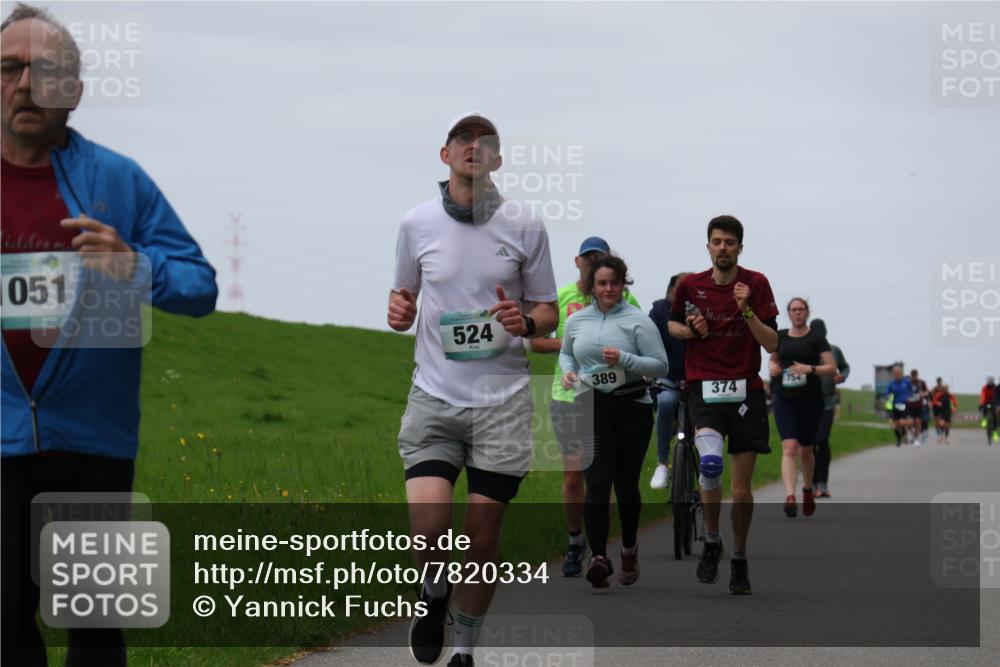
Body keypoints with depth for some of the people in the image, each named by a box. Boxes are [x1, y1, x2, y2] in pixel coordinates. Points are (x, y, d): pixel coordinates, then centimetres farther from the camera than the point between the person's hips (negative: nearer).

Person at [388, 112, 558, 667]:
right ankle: (434, 594, 16)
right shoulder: (416, 224, 3)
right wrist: (398, 312, -7)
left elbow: (548, 312, 9)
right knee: (428, 527, -17)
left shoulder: (524, 227, 2)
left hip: (501, 401, 0)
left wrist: (525, 323, -14)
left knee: (483, 539, 1)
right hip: (434, 398, 0)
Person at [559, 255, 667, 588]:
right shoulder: (576, 321, 9)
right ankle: (599, 557, -22)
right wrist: (568, 372, 5)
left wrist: (624, 359, -19)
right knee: (597, 483, -13)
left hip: (632, 409, -1)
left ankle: (629, 551, 30)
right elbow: (565, 353, 27)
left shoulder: (638, 320, -3)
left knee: (626, 483, 8)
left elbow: (660, 365, -5)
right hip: (592, 409, 1)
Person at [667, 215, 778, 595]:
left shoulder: (756, 284, -1)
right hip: (705, 388, 0)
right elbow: (672, 324, 21)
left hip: (746, 391, 0)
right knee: (710, 462, -26)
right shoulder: (690, 286, 4)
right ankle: (711, 542, -5)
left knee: (742, 489, 4)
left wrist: (746, 310, -20)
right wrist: (690, 329, -1)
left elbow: (772, 343, -6)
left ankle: (739, 560, 23)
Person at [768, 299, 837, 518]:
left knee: (805, 450, 12)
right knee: (789, 448, -15)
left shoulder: (816, 338, -1)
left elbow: (832, 368, -7)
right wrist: (773, 367, 2)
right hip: (785, 399, 1)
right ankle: (790, 497, -26)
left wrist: (810, 369, -23)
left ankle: (807, 490, 38)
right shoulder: (780, 337, 8)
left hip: (811, 400, -1)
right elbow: (773, 359, 26)